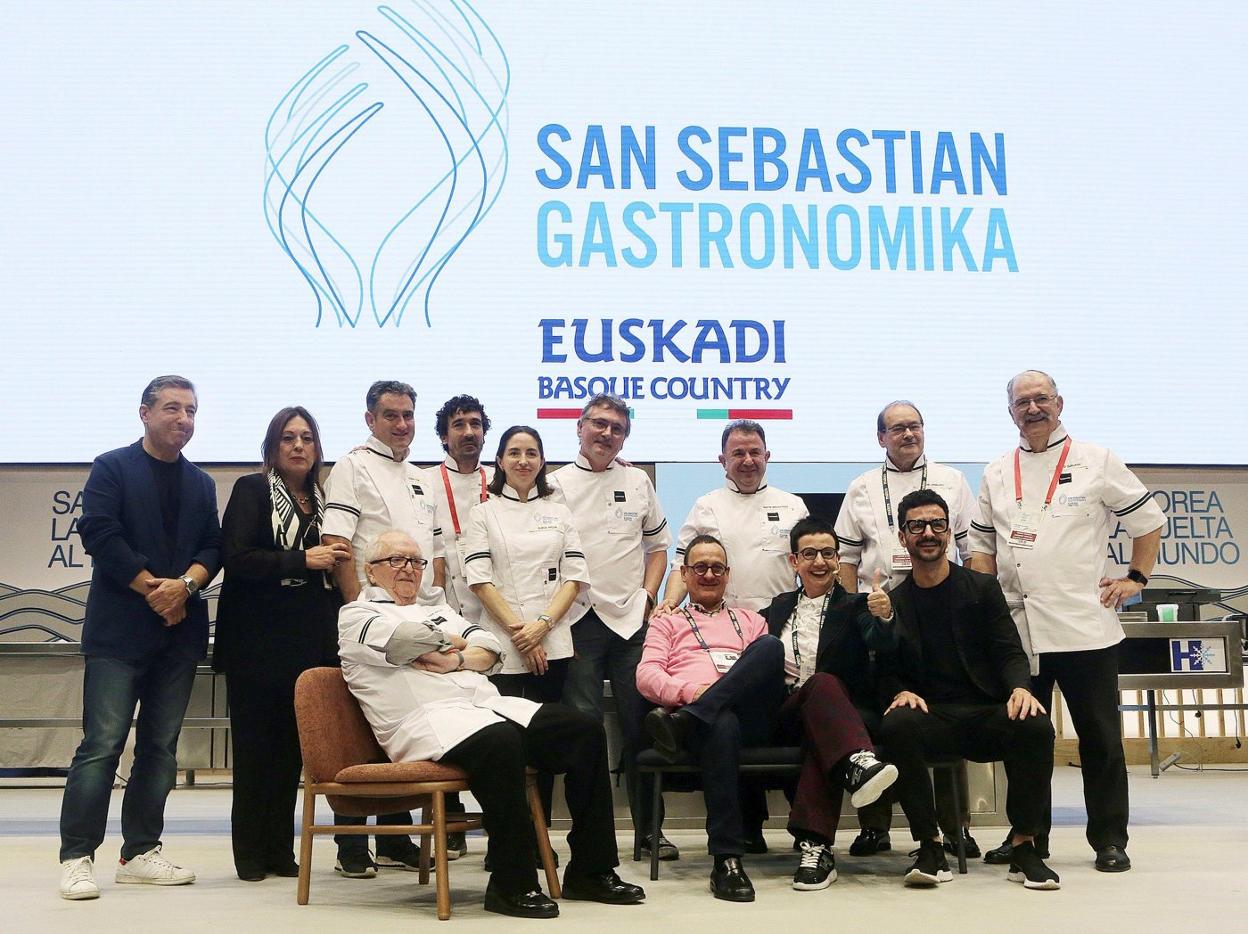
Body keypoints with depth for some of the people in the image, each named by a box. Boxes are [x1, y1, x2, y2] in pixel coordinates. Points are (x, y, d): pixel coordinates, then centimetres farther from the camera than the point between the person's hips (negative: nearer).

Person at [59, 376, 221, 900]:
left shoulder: (201, 484, 17)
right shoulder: (112, 468, 1)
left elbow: (212, 547, 9)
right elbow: (99, 534, -10)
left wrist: (186, 584, -12)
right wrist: (153, 589, -12)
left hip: (179, 631, 5)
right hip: (119, 630, -5)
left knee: (161, 747, 7)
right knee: (102, 744, -7)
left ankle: (140, 853, 14)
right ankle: (77, 857, -2)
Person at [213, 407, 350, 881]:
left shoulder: (321, 499, 16)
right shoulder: (251, 490, -1)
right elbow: (235, 558, -13)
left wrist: (335, 561, 7)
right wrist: (303, 561, -17)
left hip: (309, 641, 5)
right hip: (259, 641, -5)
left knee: (293, 745, 6)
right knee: (255, 744, 0)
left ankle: (280, 850, 14)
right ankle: (250, 854, 9)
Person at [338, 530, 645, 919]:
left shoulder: (440, 611, 32)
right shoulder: (356, 615, 12)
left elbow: (490, 649, 16)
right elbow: (403, 638, -10)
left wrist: (453, 661, -3)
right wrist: (451, 641, 7)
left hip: (490, 705, 7)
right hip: (426, 718, -7)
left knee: (585, 731, -12)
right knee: (500, 742, -39)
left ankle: (590, 871, -8)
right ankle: (512, 885, -29)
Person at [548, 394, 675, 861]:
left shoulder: (638, 482, 13)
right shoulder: (557, 484, 4)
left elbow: (658, 544, 19)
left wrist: (647, 596, 6)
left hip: (631, 620, 2)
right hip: (577, 620, -2)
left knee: (640, 726, 4)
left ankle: (649, 829, 13)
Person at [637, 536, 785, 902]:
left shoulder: (750, 621, 35)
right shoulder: (666, 621, 28)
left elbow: (773, 663, 18)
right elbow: (646, 676, 11)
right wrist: (692, 691, -11)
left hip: (751, 715, 2)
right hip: (709, 718, -2)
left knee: (771, 646, -29)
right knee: (722, 724, -42)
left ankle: (684, 723, -37)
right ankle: (726, 861, -42)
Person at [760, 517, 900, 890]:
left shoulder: (855, 606, 11)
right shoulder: (778, 609, 22)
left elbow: (880, 643, -10)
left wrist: (884, 617, -31)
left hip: (849, 715, -1)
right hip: (784, 716, 1)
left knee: (819, 731, -37)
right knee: (823, 683, -33)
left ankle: (815, 846, -44)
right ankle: (858, 764, -56)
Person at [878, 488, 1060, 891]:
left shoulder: (982, 588, 10)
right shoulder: (893, 602, 12)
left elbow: (1010, 653, 3)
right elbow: (887, 670, 9)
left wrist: (1020, 688, -18)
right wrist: (901, 692, -14)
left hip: (985, 714, 0)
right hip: (930, 719, 0)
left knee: (1035, 726, -32)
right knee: (896, 726, -35)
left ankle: (1023, 847, -15)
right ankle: (930, 847, -23)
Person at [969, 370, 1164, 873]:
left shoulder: (1097, 462, 3)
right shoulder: (996, 474, 12)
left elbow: (1148, 520, 9)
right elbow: (982, 544, 16)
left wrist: (1135, 578, 3)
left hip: (1084, 627, -3)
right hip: (1016, 629, 4)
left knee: (1100, 736, 2)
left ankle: (1109, 839, 12)